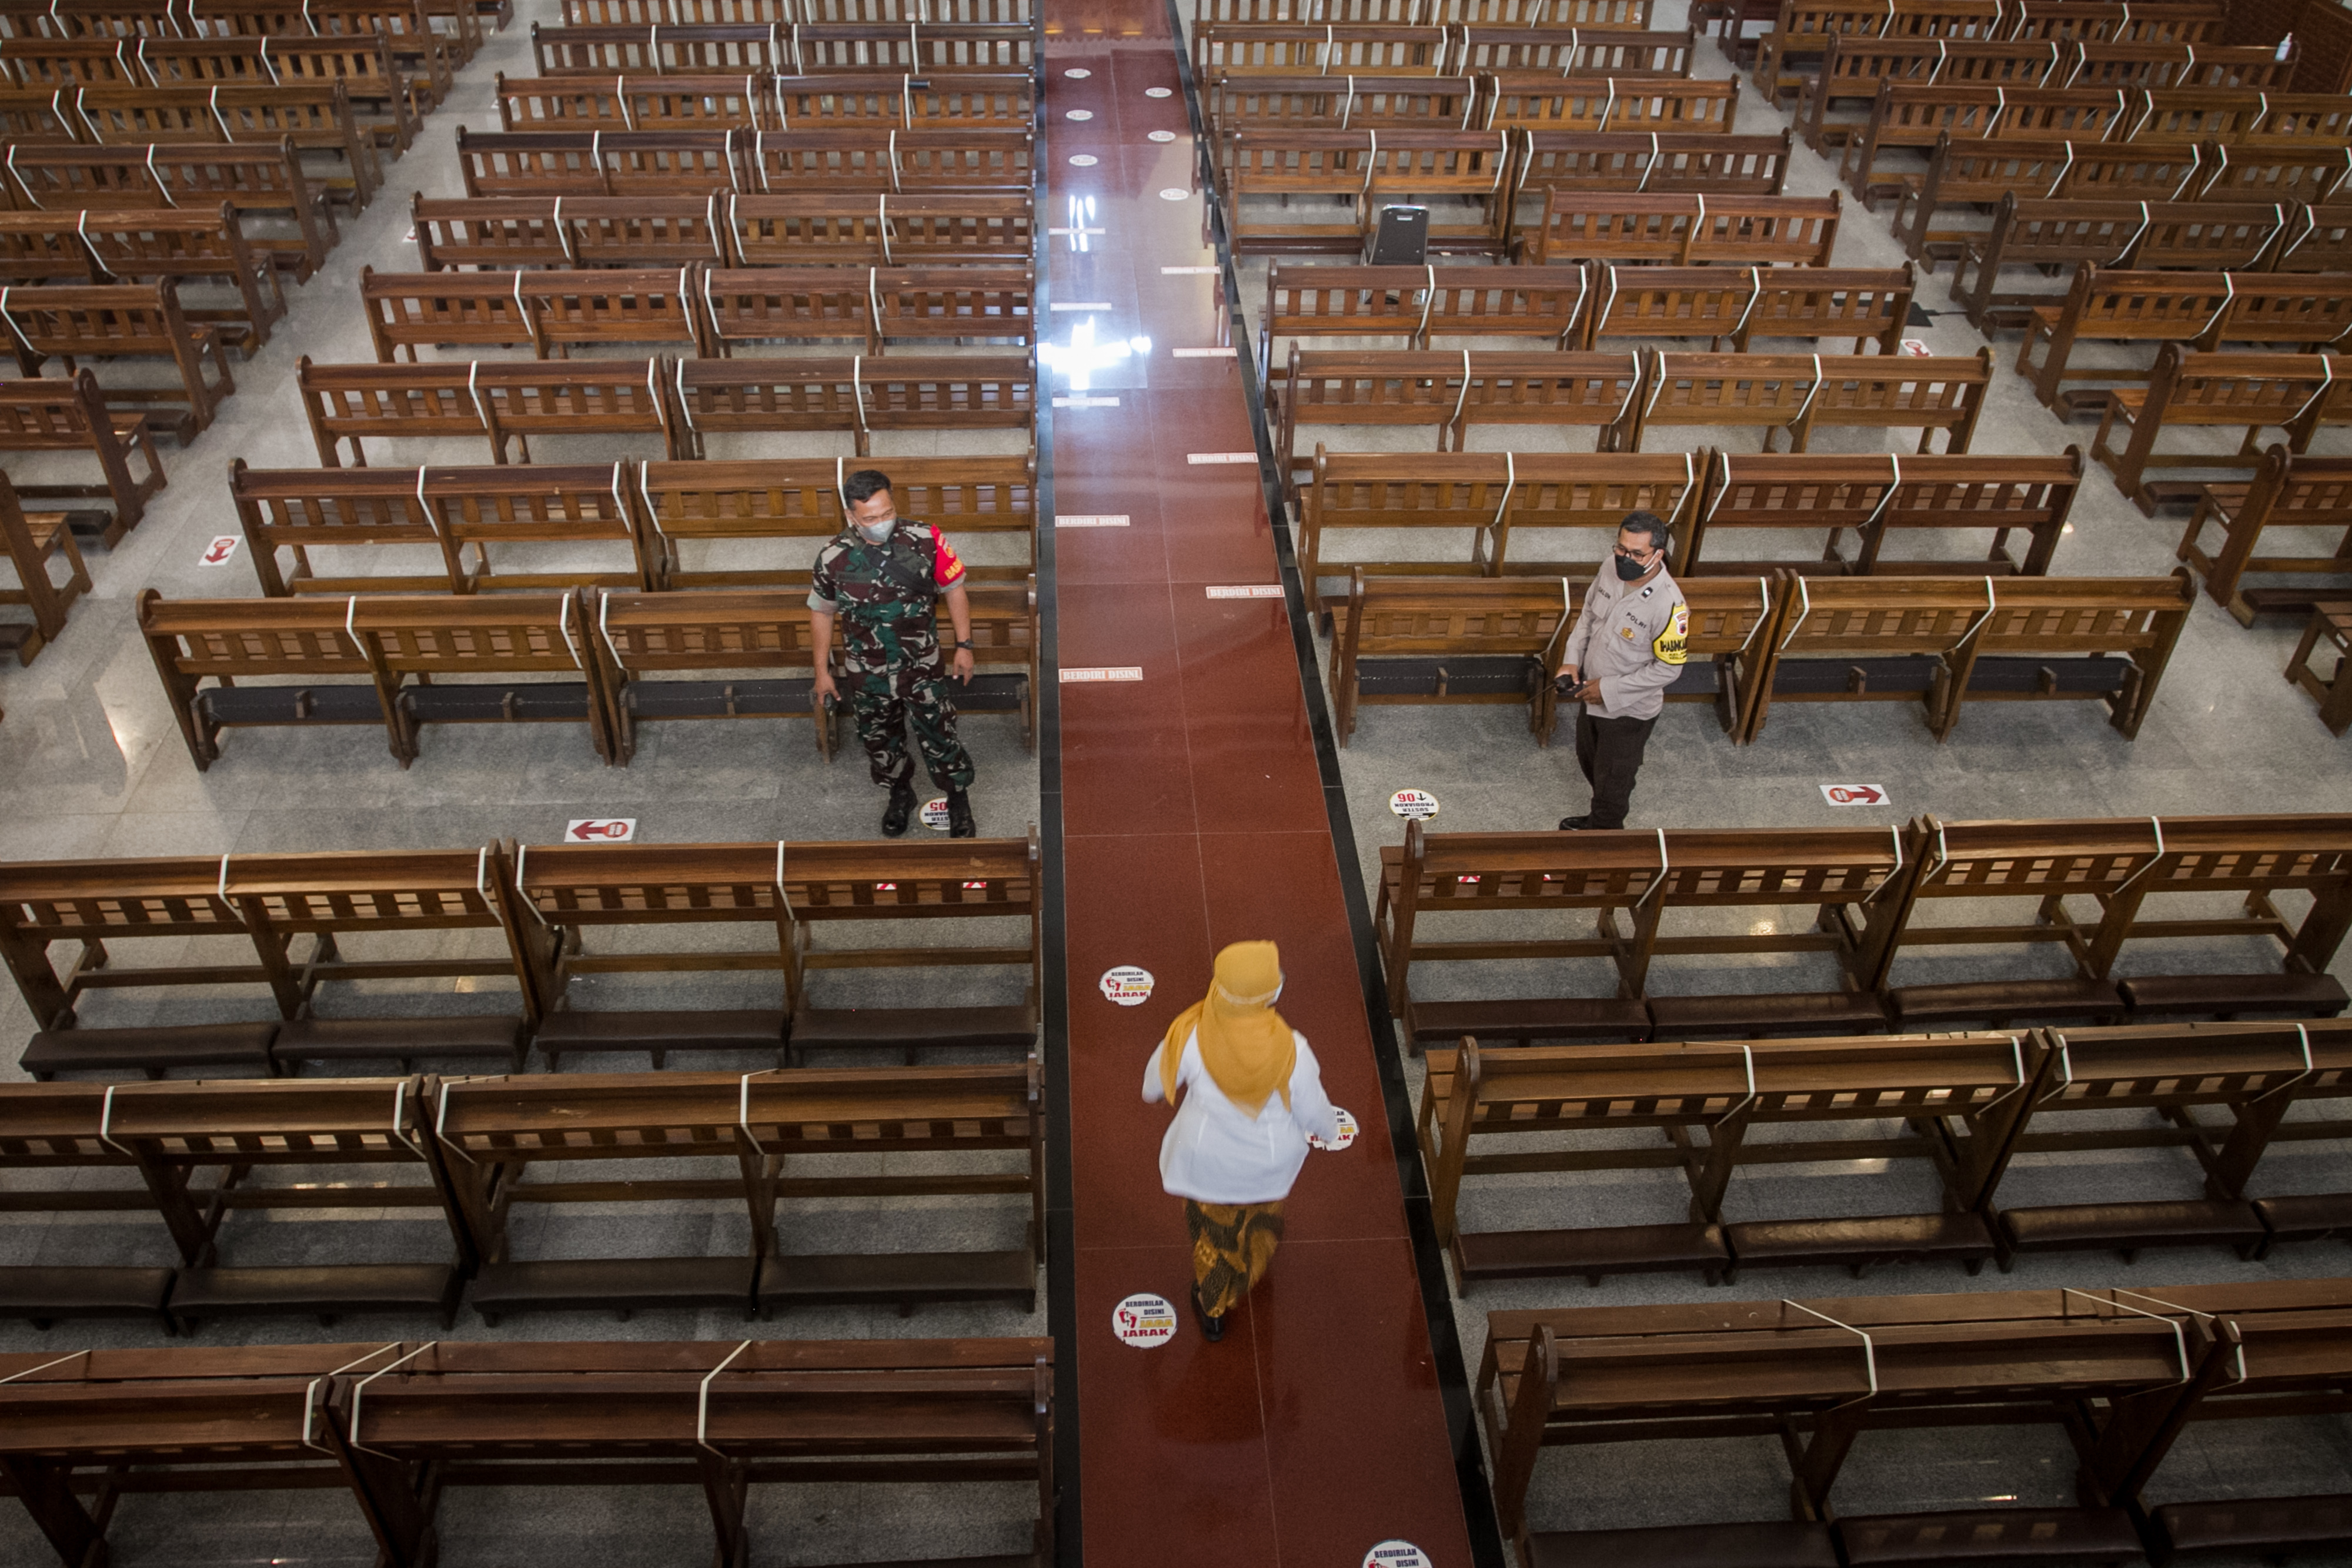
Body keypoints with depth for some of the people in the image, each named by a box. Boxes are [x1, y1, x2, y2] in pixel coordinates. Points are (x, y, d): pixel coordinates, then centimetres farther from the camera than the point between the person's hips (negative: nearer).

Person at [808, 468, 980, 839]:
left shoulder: (925, 541, -18)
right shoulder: (834, 557, -15)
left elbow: (954, 589, -5)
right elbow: (821, 611, 0)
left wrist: (964, 645, -4)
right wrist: (822, 668, 4)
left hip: (922, 667, -2)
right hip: (866, 673, 2)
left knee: (939, 738, 7)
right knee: (879, 741, 20)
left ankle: (958, 801, 32)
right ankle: (901, 794, 48)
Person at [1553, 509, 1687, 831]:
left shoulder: (1668, 604, -32)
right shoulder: (1611, 568, -13)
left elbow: (1668, 669, -24)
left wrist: (1610, 689, -21)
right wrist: (1572, 659, -7)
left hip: (1629, 710, -7)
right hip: (1593, 695, 7)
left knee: (1612, 783, 14)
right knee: (1590, 763, 30)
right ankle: (1597, 817, 58)